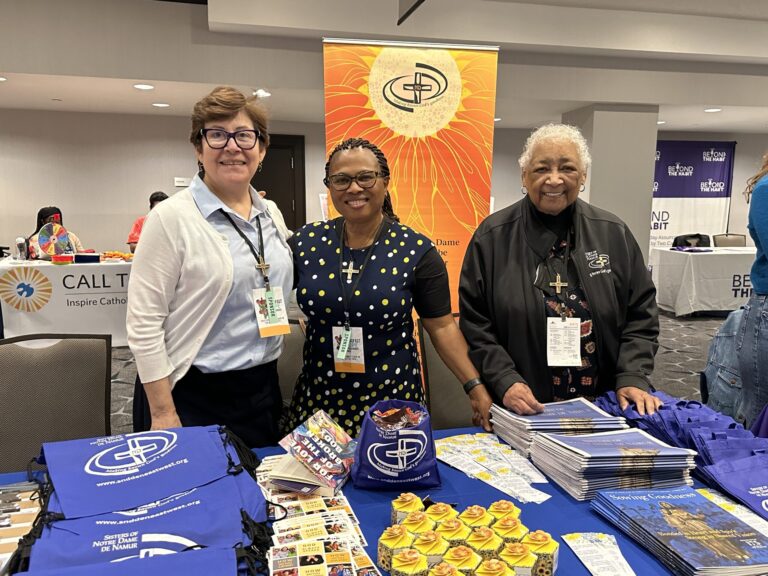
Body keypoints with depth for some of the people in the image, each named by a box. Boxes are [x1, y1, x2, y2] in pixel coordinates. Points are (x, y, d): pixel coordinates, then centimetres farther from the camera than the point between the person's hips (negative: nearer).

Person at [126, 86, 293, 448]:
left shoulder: (270, 216, 7)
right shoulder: (171, 217, -12)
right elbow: (143, 324, -14)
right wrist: (163, 413, -15)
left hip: (262, 390, 6)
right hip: (192, 397, -6)